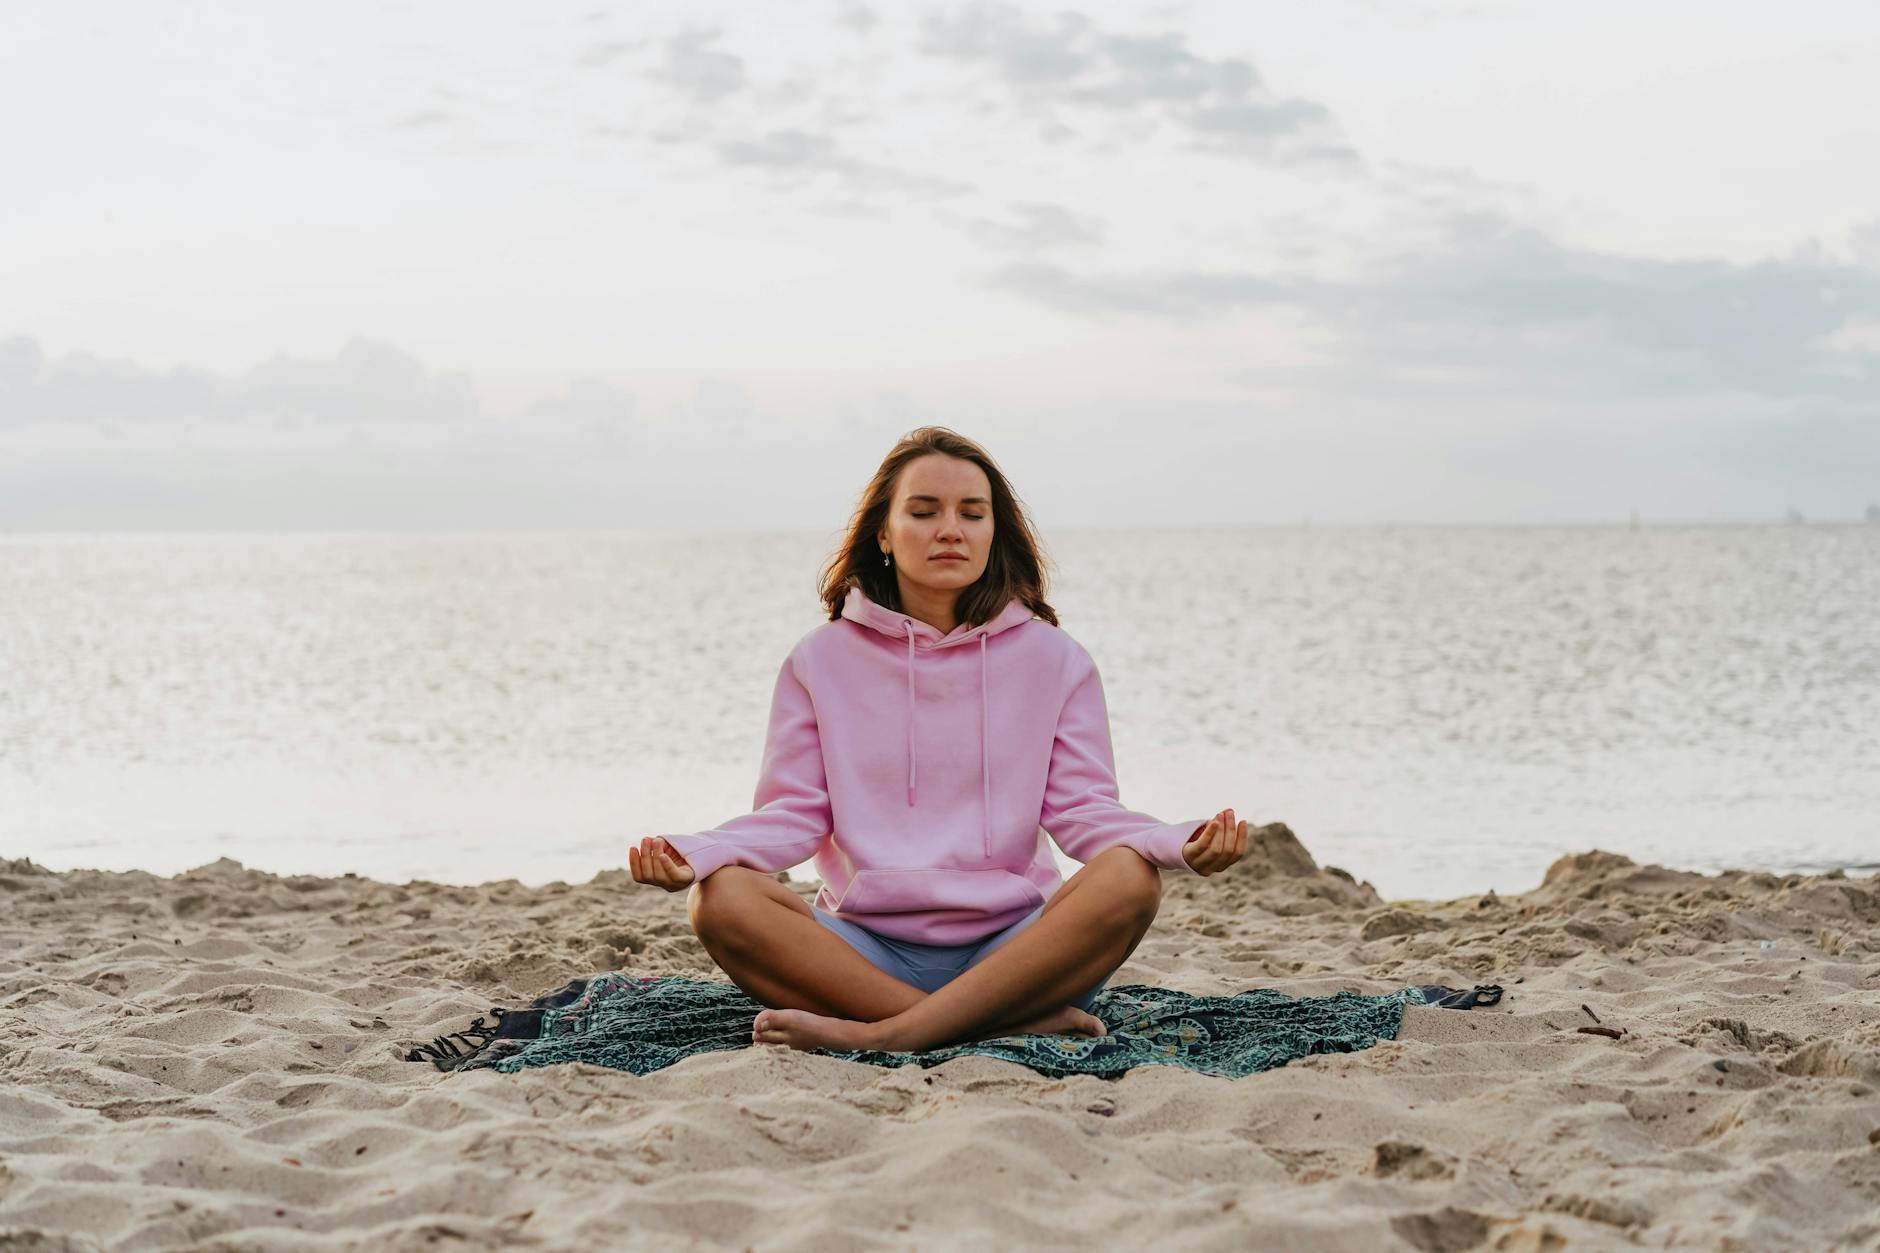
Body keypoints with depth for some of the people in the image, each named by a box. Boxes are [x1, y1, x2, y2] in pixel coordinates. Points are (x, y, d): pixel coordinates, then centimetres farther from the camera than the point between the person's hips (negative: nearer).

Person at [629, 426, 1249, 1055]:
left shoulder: (1054, 660, 10)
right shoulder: (820, 661, 11)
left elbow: (1081, 808, 4)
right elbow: (793, 813, 6)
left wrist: (1180, 843, -17)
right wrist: (690, 854, -14)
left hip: (1015, 951, 0)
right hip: (866, 949, 0)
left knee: (1128, 881, -30)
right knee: (720, 900, -29)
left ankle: (876, 1036, -33)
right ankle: (1025, 1025, -33)